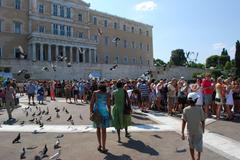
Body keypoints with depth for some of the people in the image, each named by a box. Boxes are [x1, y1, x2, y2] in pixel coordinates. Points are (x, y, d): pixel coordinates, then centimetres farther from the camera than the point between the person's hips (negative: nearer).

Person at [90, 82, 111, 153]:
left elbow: (91, 103, -7)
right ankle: (103, 148, 8)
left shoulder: (95, 93, -3)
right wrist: (109, 113, 6)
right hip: (104, 112, -2)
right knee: (103, 130, 6)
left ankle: (100, 145, 24)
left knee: (98, 129, 18)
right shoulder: (107, 94, -6)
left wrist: (91, 112, -3)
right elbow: (109, 105, -4)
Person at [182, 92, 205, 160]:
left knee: (191, 146, 20)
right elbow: (203, 121, -9)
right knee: (199, 146, 17)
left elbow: (184, 122, -14)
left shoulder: (185, 110, -14)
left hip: (190, 131, 1)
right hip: (198, 131, -1)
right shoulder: (200, 109, -16)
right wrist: (203, 129, 9)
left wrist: (182, 133, -10)